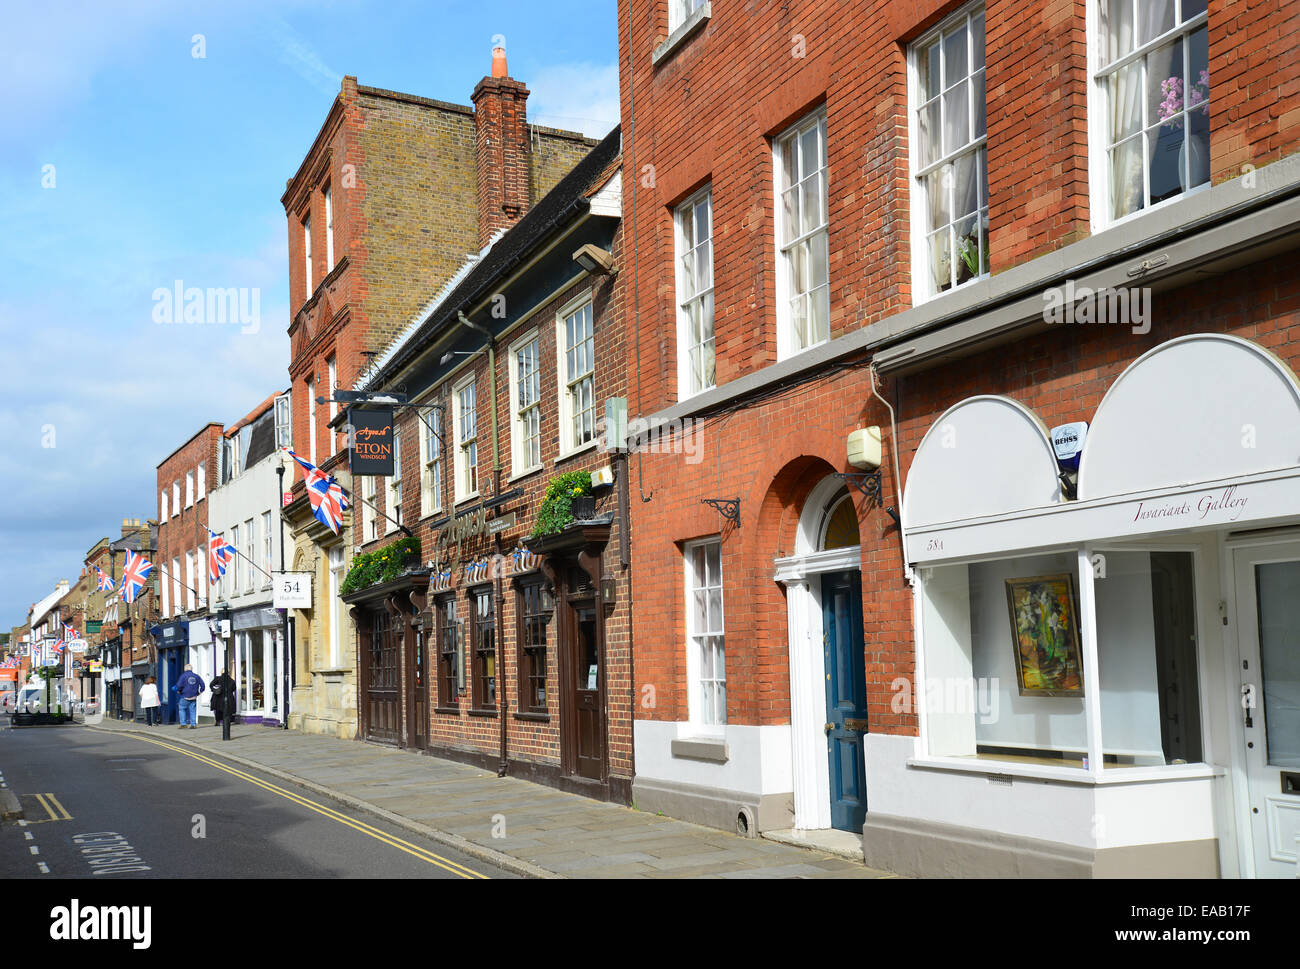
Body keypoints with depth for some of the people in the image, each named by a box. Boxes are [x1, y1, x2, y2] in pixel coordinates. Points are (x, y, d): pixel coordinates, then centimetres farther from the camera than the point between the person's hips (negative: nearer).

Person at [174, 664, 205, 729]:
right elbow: (203, 685, 8)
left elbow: (179, 685, -14)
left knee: (182, 709, 8)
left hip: (185, 697, -4)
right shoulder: (197, 676, 8)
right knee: (192, 710, 8)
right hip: (194, 697, 4)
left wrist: (178, 691, 5)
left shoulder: (183, 676, -6)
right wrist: (199, 692, 18)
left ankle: (183, 724, 1)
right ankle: (193, 724, 4)